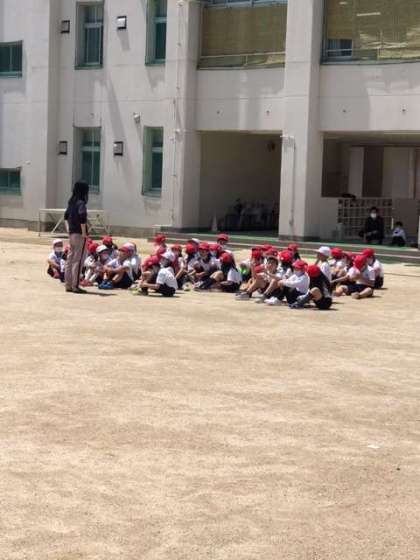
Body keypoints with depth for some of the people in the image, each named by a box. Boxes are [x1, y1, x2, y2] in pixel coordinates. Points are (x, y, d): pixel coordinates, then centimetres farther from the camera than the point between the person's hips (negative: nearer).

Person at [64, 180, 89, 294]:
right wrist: (84, 232, -21)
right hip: (79, 234, -8)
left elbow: (66, 215, 23)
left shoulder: (71, 202, 11)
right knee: (78, 260, -4)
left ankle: (68, 285, 17)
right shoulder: (81, 203, -15)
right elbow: (82, 216, -29)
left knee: (70, 259, 12)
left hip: (71, 233, 8)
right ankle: (75, 286, -2)